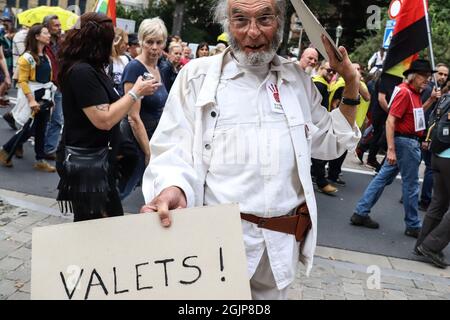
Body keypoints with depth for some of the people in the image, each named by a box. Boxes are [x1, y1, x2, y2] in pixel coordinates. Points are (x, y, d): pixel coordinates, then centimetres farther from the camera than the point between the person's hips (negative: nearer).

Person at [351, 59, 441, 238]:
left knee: (383, 177, 10)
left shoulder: (414, 93, 11)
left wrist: (431, 100, 13)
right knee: (411, 184, 2)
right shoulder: (404, 92, -18)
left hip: (410, 141, 9)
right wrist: (391, 149, -27)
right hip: (405, 142, -9)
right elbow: (390, 121, -23)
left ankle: (360, 213, 14)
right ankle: (413, 226, 16)